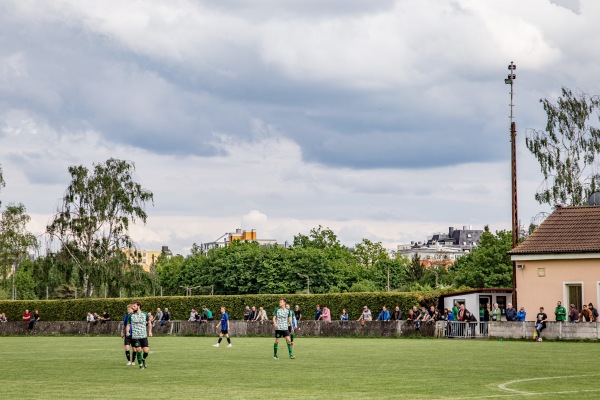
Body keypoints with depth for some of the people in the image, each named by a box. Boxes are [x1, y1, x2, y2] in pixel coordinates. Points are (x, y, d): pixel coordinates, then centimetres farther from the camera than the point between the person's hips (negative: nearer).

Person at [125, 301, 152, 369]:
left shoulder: (145, 315, 3)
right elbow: (128, 325, 6)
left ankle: (143, 360, 27)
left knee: (146, 351, -6)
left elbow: (149, 323, 17)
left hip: (144, 336, 1)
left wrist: (150, 331, 6)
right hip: (135, 336, -1)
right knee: (139, 350, -9)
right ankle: (140, 365, 9)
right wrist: (127, 332, -13)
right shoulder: (131, 316, 2)